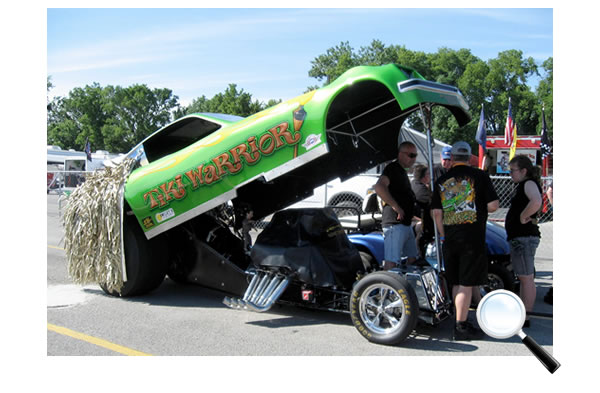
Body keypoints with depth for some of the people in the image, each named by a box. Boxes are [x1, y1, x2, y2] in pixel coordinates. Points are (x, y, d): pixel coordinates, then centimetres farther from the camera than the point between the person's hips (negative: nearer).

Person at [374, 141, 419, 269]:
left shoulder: (402, 171, 22)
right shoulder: (393, 167, -10)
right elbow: (379, 187, -28)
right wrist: (396, 207, -24)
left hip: (405, 224, 10)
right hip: (395, 223, -10)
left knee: (412, 259, 15)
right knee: (391, 262, -12)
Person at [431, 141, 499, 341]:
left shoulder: (441, 181, 6)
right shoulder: (479, 176, -4)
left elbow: (436, 212, 5)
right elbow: (493, 206, -7)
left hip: (450, 239, 4)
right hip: (472, 238, -4)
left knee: (456, 284, 14)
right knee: (466, 284, 0)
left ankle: (462, 322, 26)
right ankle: (461, 327, 2)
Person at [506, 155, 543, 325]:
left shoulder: (529, 184, -13)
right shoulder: (523, 186, 18)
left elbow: (536, 202, -34)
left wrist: (523, 217, -22)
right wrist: (525, 217, 12)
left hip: (524, 238, -11)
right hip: (520, 237, 11)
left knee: (526, 278, -6)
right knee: (525, 278, 16)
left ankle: (525, 318, -2)